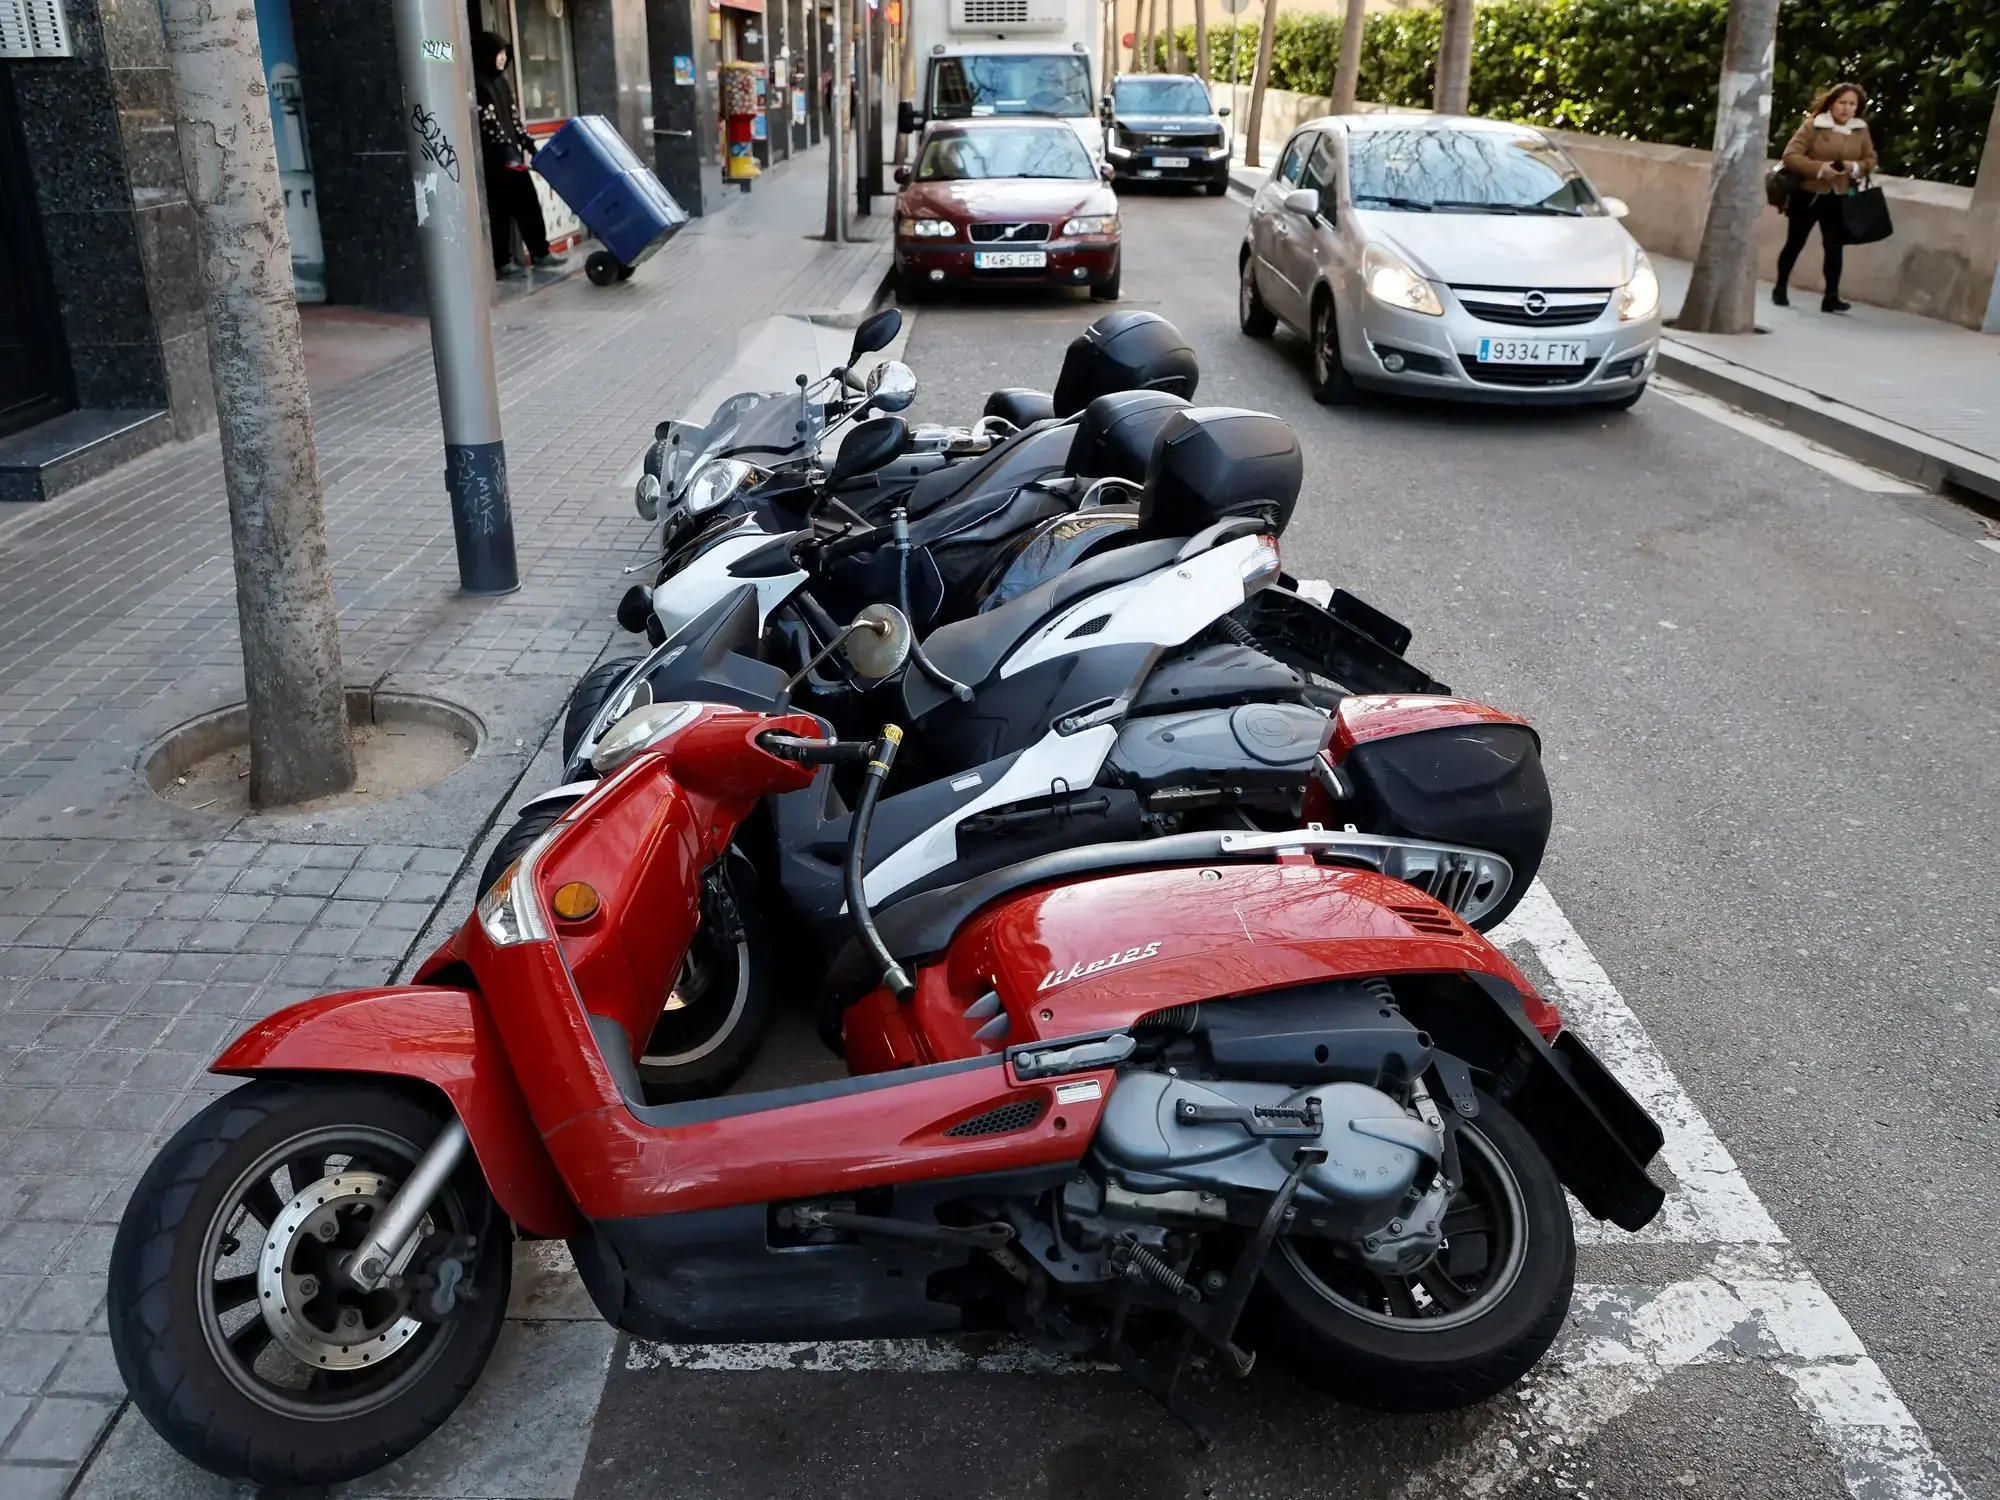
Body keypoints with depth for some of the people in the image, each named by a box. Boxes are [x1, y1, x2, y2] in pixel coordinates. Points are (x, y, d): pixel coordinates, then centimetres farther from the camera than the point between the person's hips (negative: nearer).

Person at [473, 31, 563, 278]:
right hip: (493, 157, -8)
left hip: (511, 152, 8)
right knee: (500, 210, -4)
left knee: (528, 202, 9)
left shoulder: (501, 81, 16)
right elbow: (488, 121, -17)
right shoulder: (477, 84, -11)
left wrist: (528, 144, 10)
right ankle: (502, 262, 2)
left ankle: (541, 252, 17)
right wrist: (506, 148, -22)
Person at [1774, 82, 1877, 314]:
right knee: (1794, 243, 8)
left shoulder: (1861, 130, 5)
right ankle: (1779, 289, 23)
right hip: (1808, 195, -3)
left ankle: (1831, 297, -1)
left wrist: (1856, 167, -10)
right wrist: (1818, 168, -23)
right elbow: (1790, 155, -14)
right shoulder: (1813, 125, -9)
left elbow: (1871, 159, 13)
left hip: (1839, 198, 3)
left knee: (1834, 246, -2)